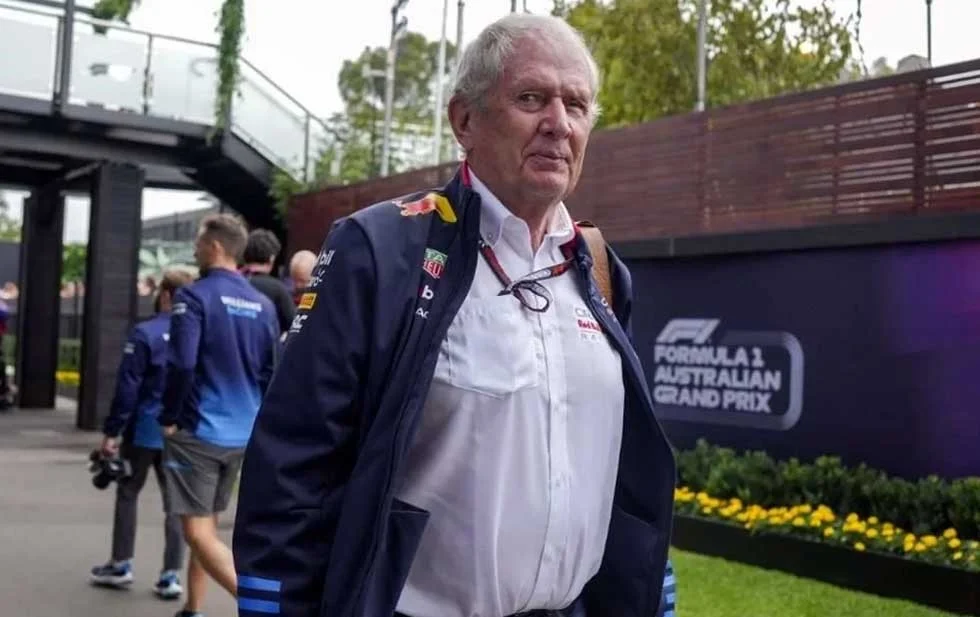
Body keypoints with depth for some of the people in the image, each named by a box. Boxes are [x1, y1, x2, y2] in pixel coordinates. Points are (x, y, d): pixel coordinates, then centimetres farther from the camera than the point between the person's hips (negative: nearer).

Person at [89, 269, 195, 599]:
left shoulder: (144, 333, -12)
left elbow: (127, 387, -13)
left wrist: (111, 431, -7)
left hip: (145, 430, -3)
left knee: (127, 494, 15)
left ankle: (121, 565, 23)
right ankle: (171, 575, 9)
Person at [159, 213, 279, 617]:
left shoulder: (196, 296, -12)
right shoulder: (263, 305, 6)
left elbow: (181, 364, -20)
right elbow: (273, 373, 9)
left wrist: (170, 418, -7)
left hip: (198, 431, -7)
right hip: (242, 435, 7)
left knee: (198, 531, -3)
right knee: (207, 525, 20)